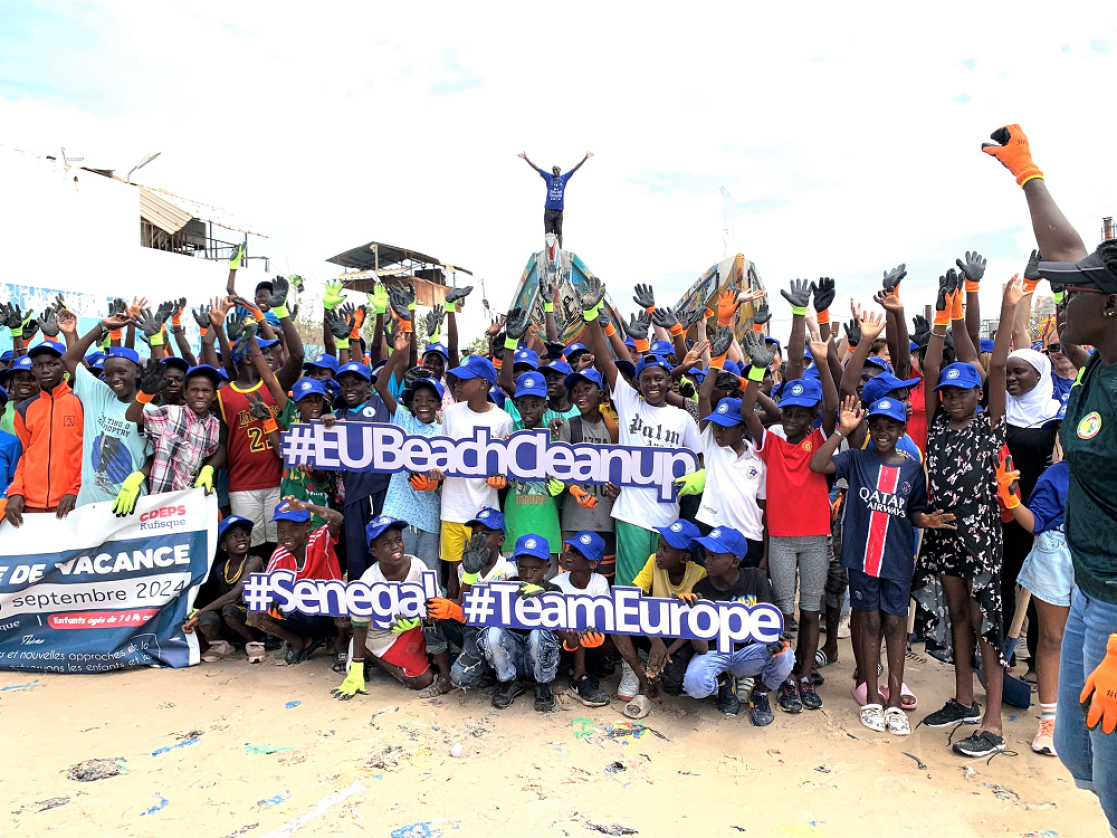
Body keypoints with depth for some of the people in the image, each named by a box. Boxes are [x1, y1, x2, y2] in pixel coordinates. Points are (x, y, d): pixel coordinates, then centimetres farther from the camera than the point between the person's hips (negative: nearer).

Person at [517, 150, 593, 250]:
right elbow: (537, 168, 3)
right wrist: (526, 158, 0)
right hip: (549, 209, -1)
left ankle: (560, 249, 11)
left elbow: (575, 168, 5)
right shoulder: (549, 177, 4)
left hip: (559, 209, 1)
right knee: (548, 231, 3)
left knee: (559, 231, 7)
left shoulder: (564, 178, 5)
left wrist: (585, 158, 2)